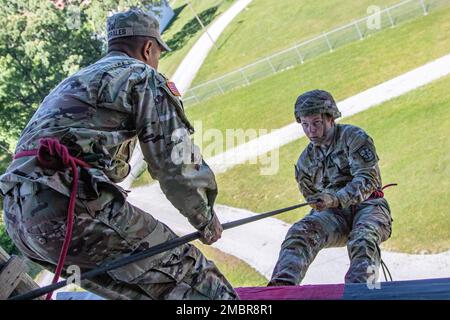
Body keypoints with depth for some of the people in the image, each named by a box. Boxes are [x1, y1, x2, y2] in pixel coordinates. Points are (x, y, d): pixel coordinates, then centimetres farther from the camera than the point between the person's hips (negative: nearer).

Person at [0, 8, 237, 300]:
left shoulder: (74, 82, 32)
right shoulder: (144, 77, 7)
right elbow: (177, 165, 0)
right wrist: (207, 220, 16)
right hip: (69, 205, -9)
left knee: (138, 288, 20)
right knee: (191, 276, -6)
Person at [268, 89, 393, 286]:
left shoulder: (354, 137, -3)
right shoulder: (306, 161, 16)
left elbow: (367, 180, -16)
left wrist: (335, 199, -29)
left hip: (367, 205, -4)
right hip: (334, 214, 4)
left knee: (362, 241, -37)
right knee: (301, 231, -26)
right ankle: (282, 283, -43)